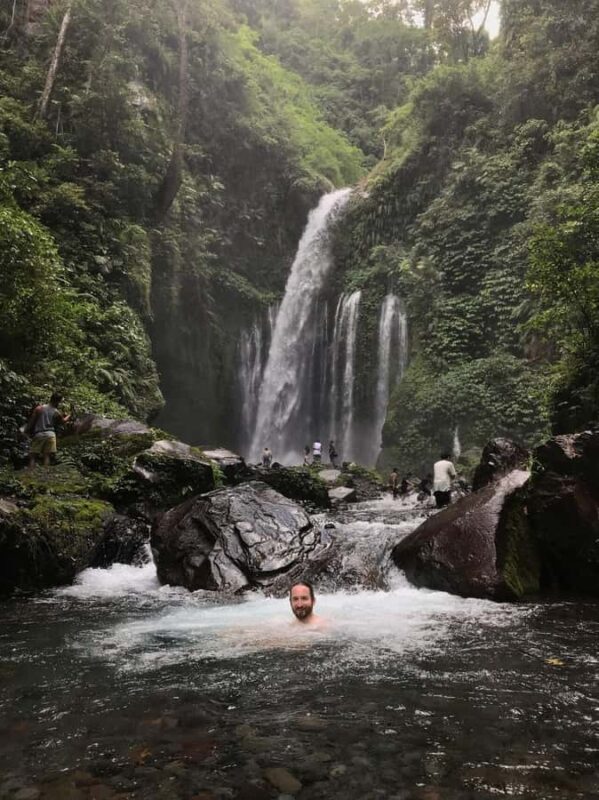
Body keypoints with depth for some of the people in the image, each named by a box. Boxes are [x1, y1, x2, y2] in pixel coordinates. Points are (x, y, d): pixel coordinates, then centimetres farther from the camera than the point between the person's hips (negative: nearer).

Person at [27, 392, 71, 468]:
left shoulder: (39, 408, 2)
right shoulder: (56, 412, 5)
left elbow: (31, 421, 1)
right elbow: (63, 421, 24)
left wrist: (28, 431, 14)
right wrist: (69, 415, 43)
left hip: (38, 434, 0)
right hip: (50, 434, 0)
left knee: (33, 455, 3)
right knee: (47, 456, 2)